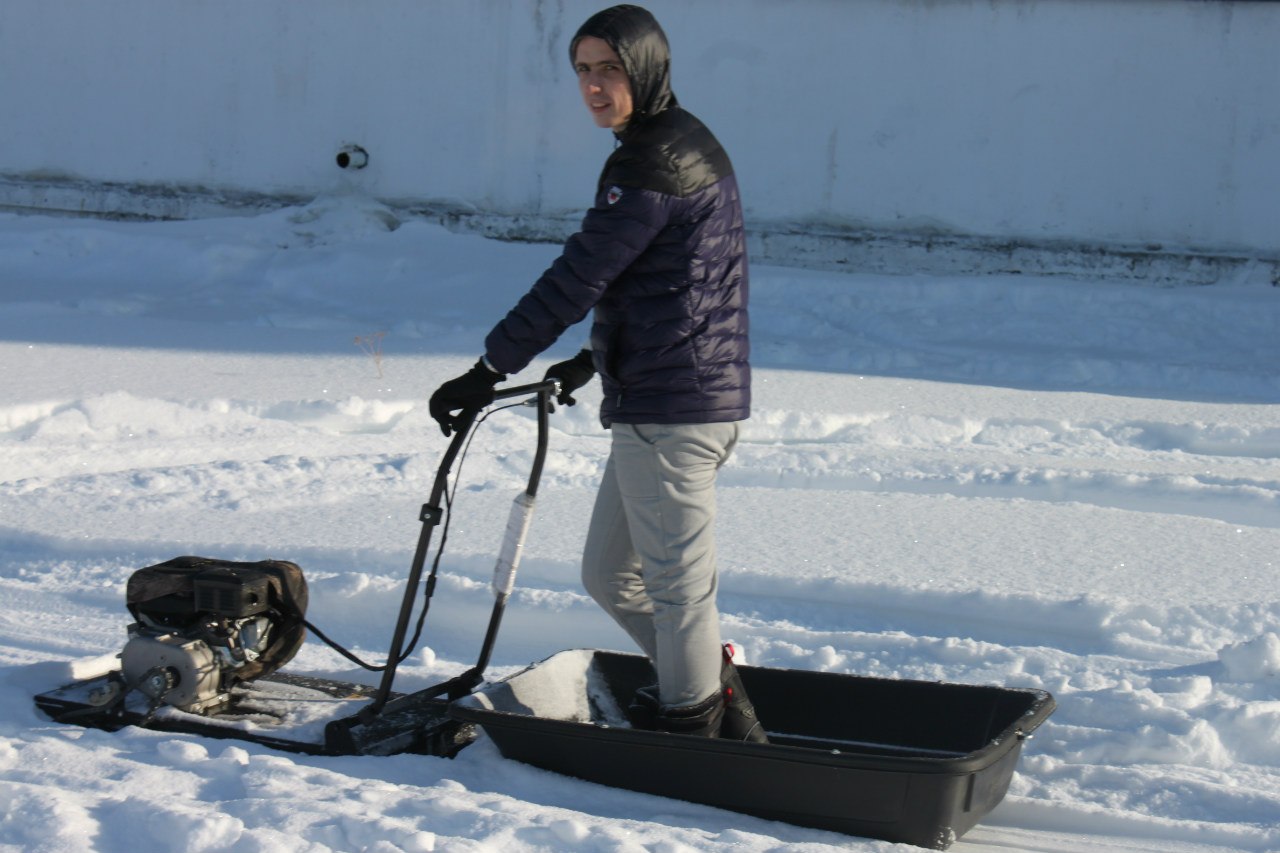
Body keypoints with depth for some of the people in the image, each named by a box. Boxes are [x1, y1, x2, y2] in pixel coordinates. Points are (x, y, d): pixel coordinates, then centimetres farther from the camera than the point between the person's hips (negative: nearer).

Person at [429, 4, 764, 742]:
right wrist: (595, 360, 29)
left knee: (677, 583, -1)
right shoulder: (683, 145, 16)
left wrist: (490, 371, -15)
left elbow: (577, 279, -18)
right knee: (612, 575, 17)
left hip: (670, 409, -11)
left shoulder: (653, 164, -17)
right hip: (682, 397, 11)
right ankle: (725, 709, 23)